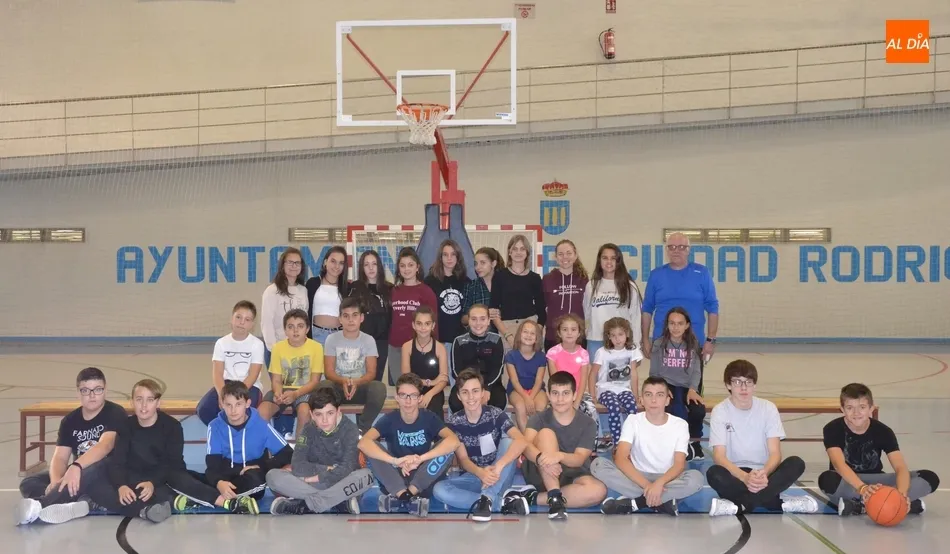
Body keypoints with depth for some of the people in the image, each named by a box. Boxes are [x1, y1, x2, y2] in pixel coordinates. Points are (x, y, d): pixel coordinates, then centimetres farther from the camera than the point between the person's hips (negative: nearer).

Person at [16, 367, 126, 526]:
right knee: (28, 483, -13)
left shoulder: (115, 413, -10)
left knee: (94, 469, -41)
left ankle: (40, 505, -55)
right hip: (78, 472, 6)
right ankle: (80, 503, -42)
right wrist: (56, 481, -26)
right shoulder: (70, 420, 7)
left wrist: (76, 466, -45)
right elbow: (60, 457, -3)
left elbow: (105, 445, -28)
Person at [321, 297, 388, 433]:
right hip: (338, 386, 0)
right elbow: (328, 371, -6)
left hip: (360, 387, 1)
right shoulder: (332, 339, -1)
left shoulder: (368, 340, -1)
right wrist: (343, 381, -28)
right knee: (323, 387, -36)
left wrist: (356, 382, -29)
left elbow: (371, 372, -7)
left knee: (379, 388, -33)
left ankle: (362, 428, -17)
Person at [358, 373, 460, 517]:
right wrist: (395, 461, -42)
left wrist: (419, 459, -38)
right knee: (371, 447, -22)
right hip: (396, 478, 0)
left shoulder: (429, 418, -9)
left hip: (423, 480, 0)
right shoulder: (389, 419, -9)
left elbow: (454, 441, -28)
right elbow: (363, 443, -27)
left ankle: (407, 493, -25)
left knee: (447, 448, -24)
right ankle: (401, 493, -30)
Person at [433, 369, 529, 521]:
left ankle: (486, 499, -33)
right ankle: (503, 503, -29)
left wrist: (498, 467, -41)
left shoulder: (495, 415, -9)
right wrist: (480, 473, -33)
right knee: (439, 489, -28)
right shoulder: (454, 422, -3)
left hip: (498, 478, -1)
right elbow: (463, 459, -9)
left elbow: (521, 441, -25)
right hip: (473, 476, 2)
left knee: (508, 441, -26)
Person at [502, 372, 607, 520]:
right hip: (541, 475, -1)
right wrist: (541, 459, -45)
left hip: (571, 476, 1)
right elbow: (526, 445, -21)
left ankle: (532, 498, -27)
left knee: (599, 490, -32)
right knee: (546, 433, -26)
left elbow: (579, 459, -14)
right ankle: (554, 498, -33)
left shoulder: (588, 424, -2)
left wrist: (559, 455, -38)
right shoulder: (539, 418, -2)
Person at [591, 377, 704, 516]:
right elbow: (620, 459, -18)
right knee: (599, 465, -27)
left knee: (696, 478, -33)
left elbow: (679, 464, -14)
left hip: (666, 479, 0)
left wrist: (659, 483, -34)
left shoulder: (680, 425, -4)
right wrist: (646, 485, -31)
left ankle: (633, 502, -25)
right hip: (637, 477, 0)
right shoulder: (633, 421, -6)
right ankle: (663, 502, -28)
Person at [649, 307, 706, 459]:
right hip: (666, 385, -2)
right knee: (675, 409, -35)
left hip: (686, 387, 2)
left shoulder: (693, 344, 6)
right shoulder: (659, 344, 2)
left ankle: (694, 442, 0)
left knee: (699, 410, -30)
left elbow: (696, 371, 4)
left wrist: (692, 389, -16)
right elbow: (654, 372, 4)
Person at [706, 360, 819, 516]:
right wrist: (745, 477, -37)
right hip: (735, 475, -2)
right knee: (714, 474, -35)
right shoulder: (720, 411, -8)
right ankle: (779, 503, -28)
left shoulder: (768, 408, -3)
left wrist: (764, 473, -34)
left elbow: (775, 453, -10)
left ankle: (740, 504, -30)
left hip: (763, 474, 2)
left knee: (796, 464, -26)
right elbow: (719, 456, -17)